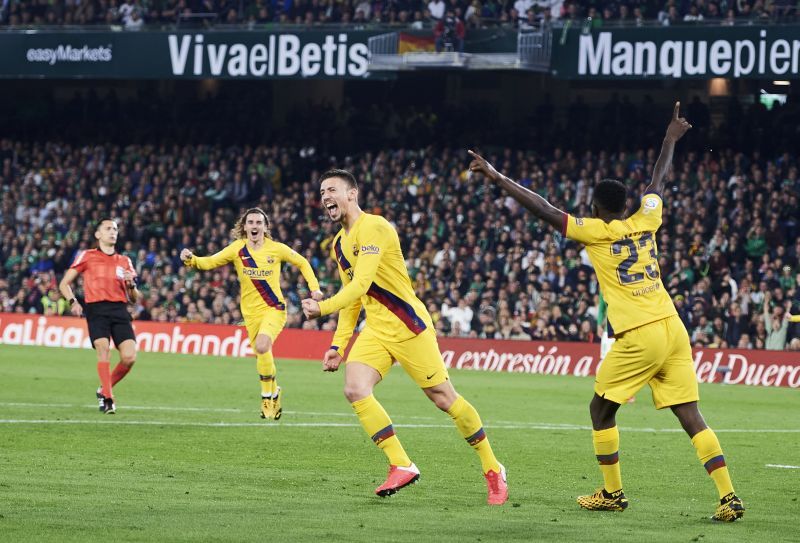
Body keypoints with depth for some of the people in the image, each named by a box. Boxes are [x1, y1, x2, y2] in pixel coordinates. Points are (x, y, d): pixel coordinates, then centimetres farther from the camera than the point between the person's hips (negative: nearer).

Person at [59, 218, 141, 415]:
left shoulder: (124, 262, 21)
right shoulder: (87, 256, 11)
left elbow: (135, 299, 20)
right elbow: (64, 284, 11)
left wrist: (131, 284, -2)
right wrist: (73, 301, -7)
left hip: (120, 310, 3)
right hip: (96, 309, -3)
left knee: (129, 357, -13)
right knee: (103, 348, -24)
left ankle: (104, 390, 10)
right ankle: (108, 399, -17)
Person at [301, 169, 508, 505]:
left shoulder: (373, 228, -16)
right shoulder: (339, 244, 13)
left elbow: (360, 285, -26)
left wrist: (322, 308, -30)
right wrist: (338, 345, 15)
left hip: (409, 326, -8)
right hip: (376, 331, 8)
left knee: (444, 398, -3)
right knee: (355, 390, -15)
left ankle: (493, 470, 12)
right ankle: (401, 466, -10)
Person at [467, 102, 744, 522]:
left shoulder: (596, 232, -2)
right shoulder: (645, 220, 12)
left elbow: (544, 210, -4)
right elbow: (658, 183, 30)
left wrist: (497, 178, 0)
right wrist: (671, 138, 44)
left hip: (639, 336, -6)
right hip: (672, 328, 6)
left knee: (601, 409, 13)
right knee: (690, 416, 2)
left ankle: (612, 493, 16)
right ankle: (729, 497, -8)